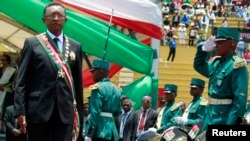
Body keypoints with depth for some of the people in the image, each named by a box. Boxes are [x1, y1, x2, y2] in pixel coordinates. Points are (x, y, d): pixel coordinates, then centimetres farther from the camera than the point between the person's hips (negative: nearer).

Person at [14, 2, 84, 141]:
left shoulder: (75, 46, 12)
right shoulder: (32, 43, 4)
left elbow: (78, 82, 12)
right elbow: (21, 80, 0)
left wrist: (79, 112, 9)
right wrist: (20, 110, -8)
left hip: (66, 110, 2)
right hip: (39, 109, -2)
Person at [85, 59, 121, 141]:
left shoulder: (98, 88, -9)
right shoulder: (116, 90, 16)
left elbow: (95, 113, -15)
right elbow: (117, 113, 22)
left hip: (99, 132, -8)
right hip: (112, 130, 8)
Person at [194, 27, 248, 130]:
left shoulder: (237, 65, -14)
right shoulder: (216, 62, 12)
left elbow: (240, 99, -19)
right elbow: (199, 66, 33)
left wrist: (231, 125, -24)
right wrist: (204, 49, 14)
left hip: (225, 120, -9)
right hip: (211, 116, 9)